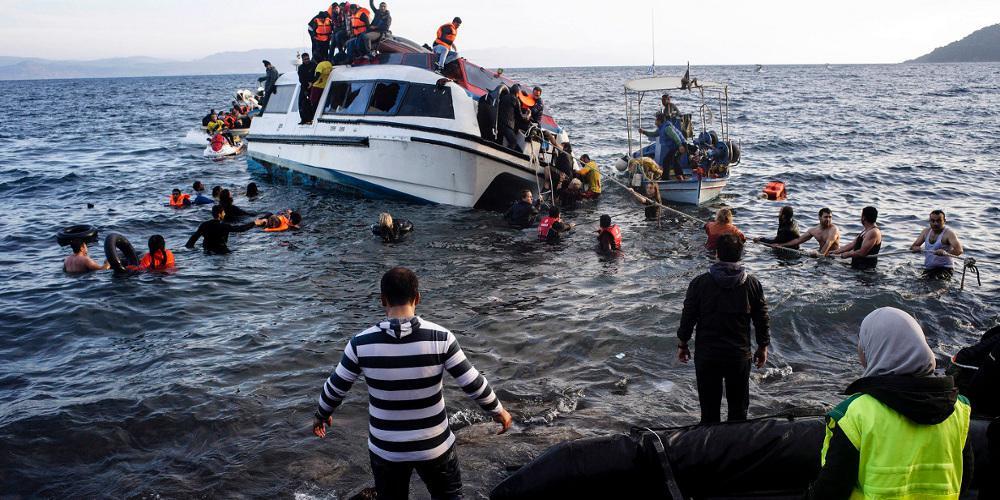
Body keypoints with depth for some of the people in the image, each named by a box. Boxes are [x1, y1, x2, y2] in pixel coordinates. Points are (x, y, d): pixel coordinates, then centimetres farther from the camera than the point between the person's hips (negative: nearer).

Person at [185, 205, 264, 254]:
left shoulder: (204, 225, 0)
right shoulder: (224, 226, -12)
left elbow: (194, 236, -1)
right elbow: (240, 228, -8)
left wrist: (188, 246, 7)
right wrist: (254, 223, -1)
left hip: (207, 251, 5)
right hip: (221, 251, -5)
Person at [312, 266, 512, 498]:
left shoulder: (361, 343, -14)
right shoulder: (440, 338, -18)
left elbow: (335, 387, -1)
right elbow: (473, 384, -11)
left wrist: (322, 414, 20)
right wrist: (498, 410, 7)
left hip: (385, 448, 1)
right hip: (434, 445, -1)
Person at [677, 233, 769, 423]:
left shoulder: (699, 283, -8)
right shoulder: (752, 284, -4)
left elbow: (687, 317, -4)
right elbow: (762, 319, 2)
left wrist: (682, 344, 8)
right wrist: (762, 347, 15)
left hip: (706, 355, -1)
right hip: (740, 356, 1)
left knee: (709, 409, 9)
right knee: (739, 409, 14)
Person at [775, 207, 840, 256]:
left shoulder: (834, 229, -13)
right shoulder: (813, 230, 7)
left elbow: (828, 243, -30)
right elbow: (798, 240, 14)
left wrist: (821, 254, -48)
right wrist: (781, 245, 10)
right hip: (822, 254, 6)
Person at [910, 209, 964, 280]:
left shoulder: (948, 233, -10)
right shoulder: (926, 231, 9)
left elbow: (959, 250, -24)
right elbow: (913, 246, 14)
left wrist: (945, 253, -44)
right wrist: (915, 248, -12)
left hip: (944, 269, -6)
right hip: (928, 269, 6)